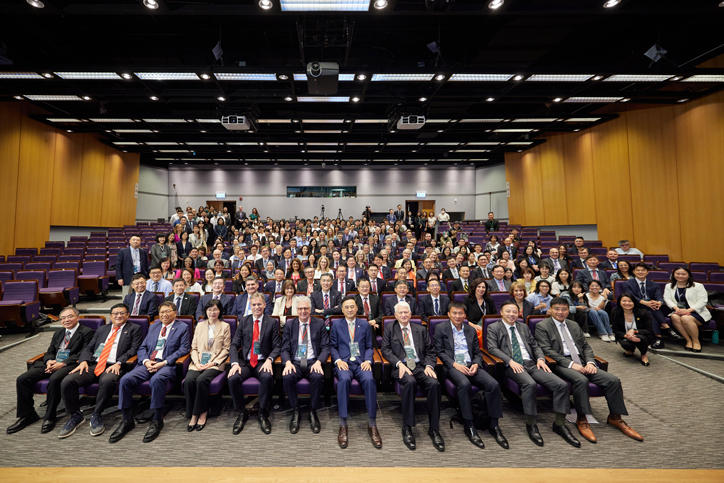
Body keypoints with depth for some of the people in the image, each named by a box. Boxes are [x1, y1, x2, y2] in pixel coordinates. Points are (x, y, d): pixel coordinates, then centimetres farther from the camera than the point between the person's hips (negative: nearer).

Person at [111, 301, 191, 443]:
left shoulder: (183, 327, 6)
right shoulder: (153, 327, 24)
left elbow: (184, 349, -5)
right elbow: (142, 347, 19)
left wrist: (163, 363, -14)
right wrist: (146, 361, -3)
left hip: (167, 365, -5)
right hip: (148, 363, 6)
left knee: (157, 380, -35)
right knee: (125, 380, -19)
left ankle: (157, 420, -20)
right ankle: (127, 420, -4)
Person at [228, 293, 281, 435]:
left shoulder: (272, 322, 4)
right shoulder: (243, 321, 10)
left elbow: (277, 346, 1)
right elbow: (234, 344, 4)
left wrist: (269, 359, -18)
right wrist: (235, 363, -12)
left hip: (262, 362, -2)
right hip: (245, 361, 2)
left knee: (267, 377, -33)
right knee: (233, 379, -26)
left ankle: (263, 414, -11)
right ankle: (242, 414, -2)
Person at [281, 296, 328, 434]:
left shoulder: (319, 324, 6)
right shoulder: (289, 324, 10)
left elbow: (325, 347, 2)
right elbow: (285, 348, 6)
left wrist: (318, 362, -16)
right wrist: (288, 362, -15)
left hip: (313, 362, -1)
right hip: (295, 362, 1)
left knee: (318, 377, -32)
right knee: (287, 377, -30)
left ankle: (313, 411, -8)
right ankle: (295, 411, -6)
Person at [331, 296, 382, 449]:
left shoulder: (365, 325, 17)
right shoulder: (336, 325, 14)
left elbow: (369, 347, 14)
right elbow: (332, 346, 9)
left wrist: (367, 360, -5)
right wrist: (338, 360, -9)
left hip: (361, 362, 1)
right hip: (344, 362, -1)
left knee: (369, 380, -32)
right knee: (344, 379, -36)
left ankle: (372, 425, -22)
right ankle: (343, 426, -27)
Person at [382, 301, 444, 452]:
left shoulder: (421, 329, 18)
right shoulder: (389, 328, 12)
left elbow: (430, 350, 14)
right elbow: (385, 349, 3)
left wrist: (429, 365, -5)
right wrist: (399, 363, -12)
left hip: (420, 366, 2)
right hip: (401, 367, -2)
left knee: (434, 384, -27)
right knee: (409, 382, -35)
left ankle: (434, 429, -12)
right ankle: (407, 428, -20)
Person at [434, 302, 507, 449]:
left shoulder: (471, 330, 19)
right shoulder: (441, 328, 6)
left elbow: (477, 352, 17)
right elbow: (439, 351, 0)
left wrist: (476, 364, -4)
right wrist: (454, 364, -13)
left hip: (470, 365, 4)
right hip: (452, 366, -4)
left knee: (493, 384, -21)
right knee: (464, 384, -35)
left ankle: (494, 426, -6)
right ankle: (469, 426, -20)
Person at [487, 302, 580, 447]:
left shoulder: (523, 327, 24)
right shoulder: (493, 328, 6)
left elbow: (535, 345, 22)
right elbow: (492, 348, -5)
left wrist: (540, 358, 1)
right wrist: (510, 361, -18)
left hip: (531, 363, 6)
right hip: (512, 366, -5)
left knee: (562, 385, -14)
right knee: (530, 384, -36)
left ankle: (559, 424, 1)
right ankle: (531, 424, -17)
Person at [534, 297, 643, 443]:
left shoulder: (573, 325, 20)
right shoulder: (542, 326, -1)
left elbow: (586, 346, 18)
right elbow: (547, 350, -11)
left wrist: (590, 362, -3)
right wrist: (570, 364, -18)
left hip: (581, 363, 7)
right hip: (560, 364, -6)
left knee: (613, 380, -11)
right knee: (581, 380, -34)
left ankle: (615, 418, 7)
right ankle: (582, 420, -19)